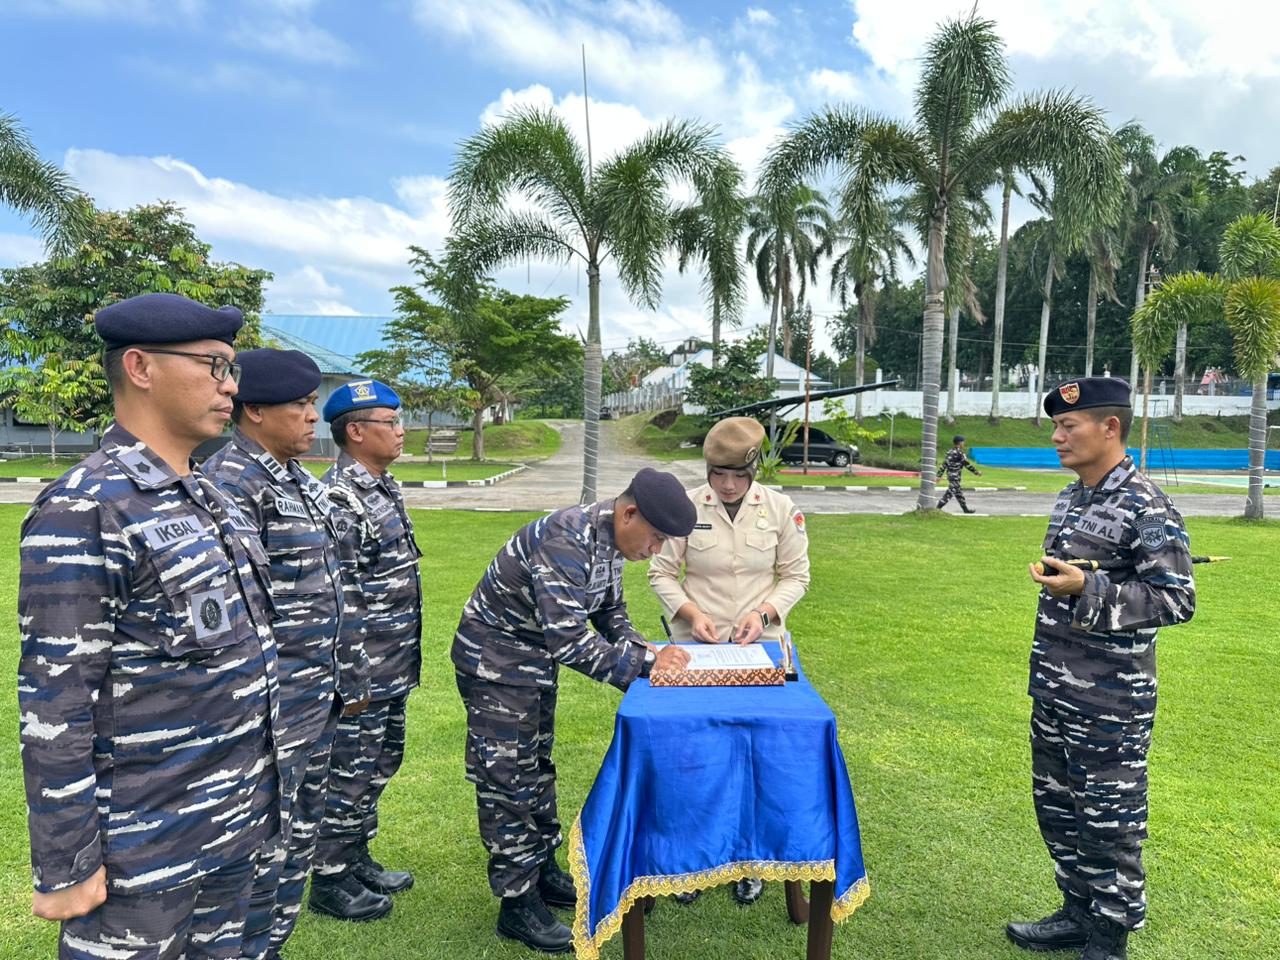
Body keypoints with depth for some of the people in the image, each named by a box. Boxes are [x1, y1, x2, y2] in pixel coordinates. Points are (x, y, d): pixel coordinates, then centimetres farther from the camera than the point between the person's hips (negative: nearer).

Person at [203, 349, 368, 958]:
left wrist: (345, 677, 18)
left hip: (317, 695, 9)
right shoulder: (232, 482, -17)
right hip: (271, 702, -9)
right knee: (265, 842, 4)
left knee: (300, 833, 20)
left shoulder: (299, 479, 11)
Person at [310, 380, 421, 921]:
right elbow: (337, 597, -22)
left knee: (379, 764, 20)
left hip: (394, 667, 10)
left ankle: (357, 859, 37)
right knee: (350, 770, 6)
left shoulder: (383, 486, 10)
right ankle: (330, 881, 23)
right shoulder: (339, 499, -20)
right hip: (363, 670, -9)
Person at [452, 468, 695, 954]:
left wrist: (644, 649, -8)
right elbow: (567, 640, -35)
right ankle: (517, 903, 15)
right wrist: (644, 663, -27)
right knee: (508, 781, 2)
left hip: (535, 660, 9)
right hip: (495, 662, -9)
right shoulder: (568, 541, -32)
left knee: (537, 769, 19)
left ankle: (542, 870, 35)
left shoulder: (609, 540, -2)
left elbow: (609, 612, 9)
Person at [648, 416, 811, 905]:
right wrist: (690, 613, -15)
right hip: (694, 647, 0)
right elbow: (661, 572, 0)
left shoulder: (781, 509, -3)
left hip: (758, 648, 1)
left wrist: (765, 613, -11)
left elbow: (796, 575, 4)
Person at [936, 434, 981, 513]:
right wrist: (977, 472, -2)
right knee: (949, 493, -7)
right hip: (955, 477, -9)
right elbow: (967, 464, -11)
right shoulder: (959, 453, -15)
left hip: (950, 475, 9)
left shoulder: (950, 452, 10)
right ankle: (937, 508, -9)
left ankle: (966, 509, 23)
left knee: (959, 493, 15)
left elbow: (944, 464, 10)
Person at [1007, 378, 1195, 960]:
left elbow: (1177, 600, -17)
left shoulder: (1147, 509, -16)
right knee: (1057, 805, 18)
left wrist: (1087, 590, -26)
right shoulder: (1069, 500, 9)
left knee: (1109, 820, 6)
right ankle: (1078, 912, 36)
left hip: (1110, 701, -8)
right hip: (1054, 692, 8)